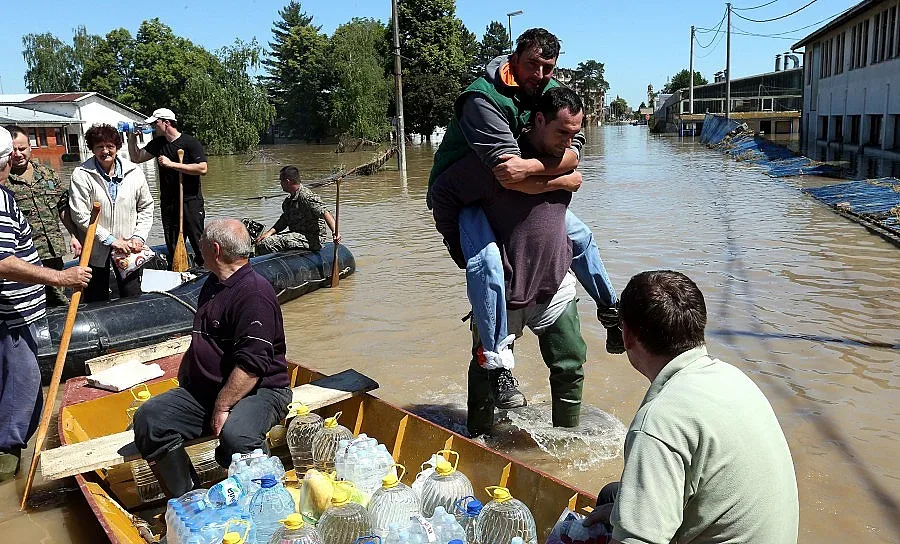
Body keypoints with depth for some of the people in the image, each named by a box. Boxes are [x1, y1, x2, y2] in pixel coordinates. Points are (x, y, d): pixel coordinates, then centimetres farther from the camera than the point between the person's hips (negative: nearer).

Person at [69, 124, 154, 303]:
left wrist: (139, 237, -3)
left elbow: (146, 208, 9)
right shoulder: (81, 174, -8)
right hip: (95, 249, -1)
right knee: (96, 301, 10)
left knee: (132, 297, 6)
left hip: (128, 247, 2)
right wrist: (110, 240, -15)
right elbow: (80, 216, -11)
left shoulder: (134, 172, 1)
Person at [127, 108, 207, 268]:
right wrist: (132, 138, 5)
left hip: (191, 202, -6)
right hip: (168, 202, 6)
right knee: (172, 247, 8)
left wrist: (171, 164, -19)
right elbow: (136, 158, 20)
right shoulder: (158, 143, 13)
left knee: (198, 242, -5)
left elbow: (202, 169, -20)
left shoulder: (190, 142, -8)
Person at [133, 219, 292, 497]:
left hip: (259, 390, -9)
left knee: (234, 435, -37)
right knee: (148, 418, -7)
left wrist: (222, 407, -21)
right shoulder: (213, 285, 17)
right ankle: (186, 499, 1)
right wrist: (183, 380, 21)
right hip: (204, 388, 10)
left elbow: (251, 366, -23)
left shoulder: (254, 294, -17)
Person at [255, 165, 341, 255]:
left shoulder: (306, 197, -16)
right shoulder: (289, 201, 16)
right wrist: (269, 233, -1)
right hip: (296, 235, 10)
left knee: (266, 244, -21)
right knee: (260, 244, 11)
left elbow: (324, 212, -27)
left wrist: (335, 232, -42)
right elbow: (283, 221, 15)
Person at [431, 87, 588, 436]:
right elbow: (443, 192, -16)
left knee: (570, 365, 9)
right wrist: (461, 249, -10)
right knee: (486, 370, 11)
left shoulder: (565, 157, 4)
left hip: (555, 286, 6)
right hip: (502, 290, -5)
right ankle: (478, 440, 33)